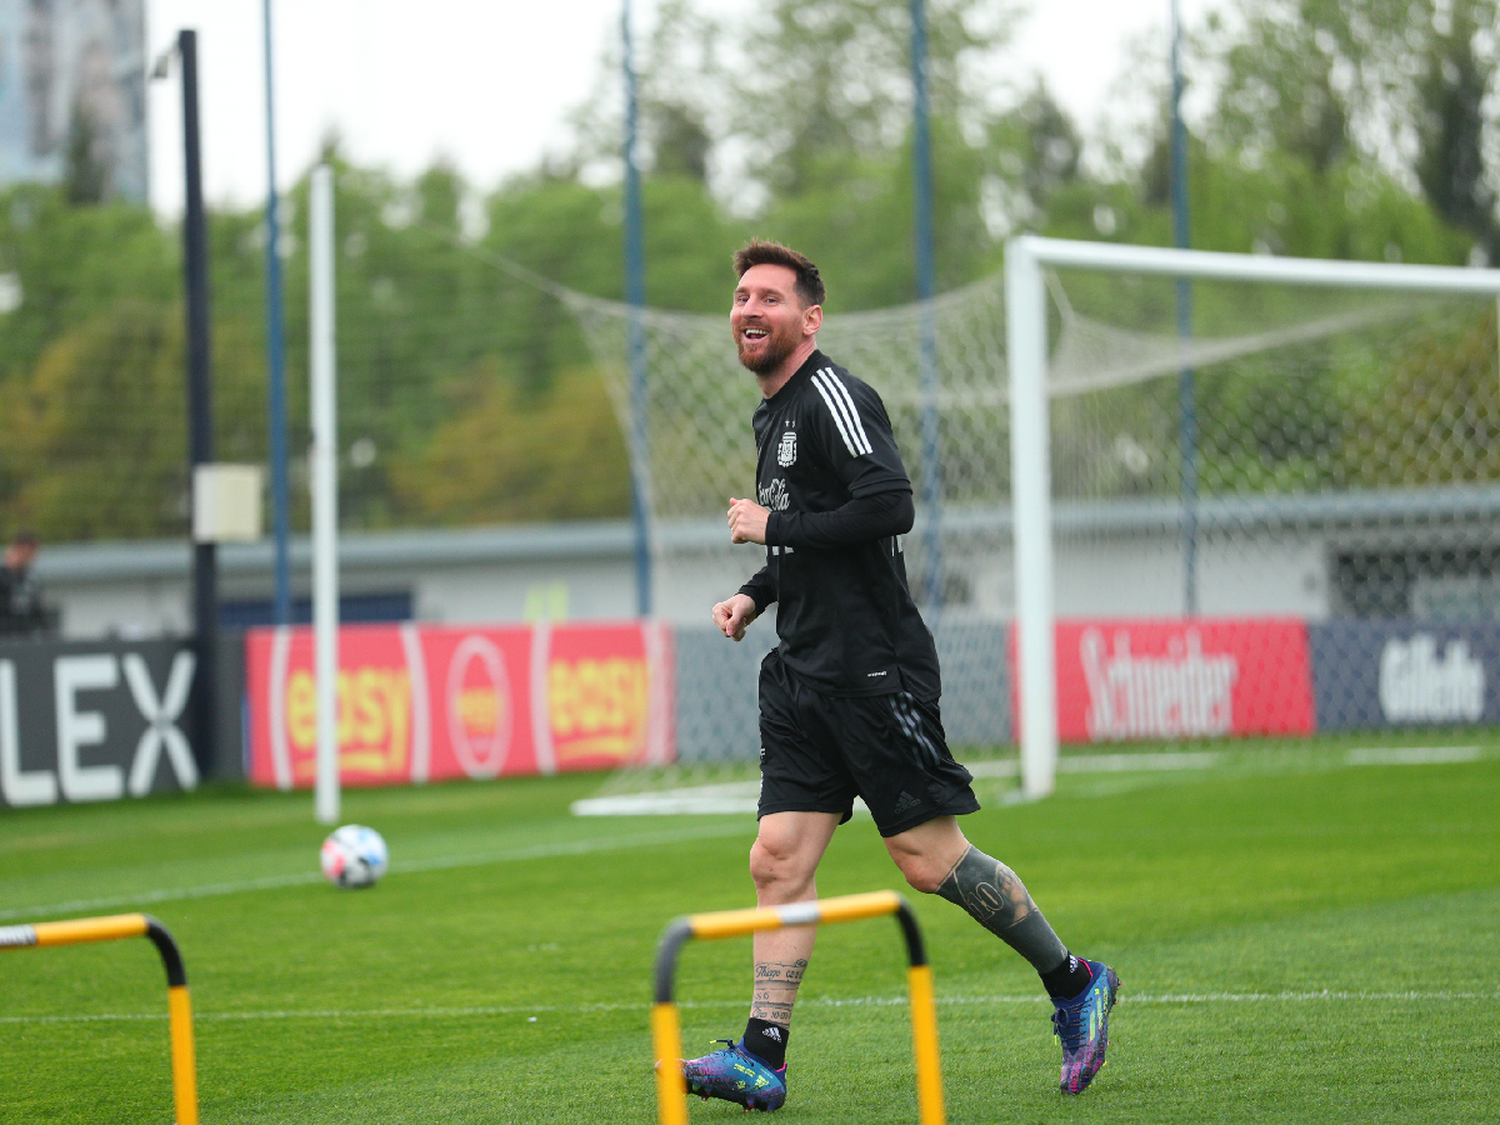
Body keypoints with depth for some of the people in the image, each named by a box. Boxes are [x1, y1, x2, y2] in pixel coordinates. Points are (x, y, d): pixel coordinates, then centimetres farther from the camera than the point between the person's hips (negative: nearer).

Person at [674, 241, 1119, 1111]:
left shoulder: (833, 396, -11)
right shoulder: (774, 416, 19)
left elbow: (891, 507, -24)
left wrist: (774, 529, -16)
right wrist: (758, 595, 16)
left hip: (876, 670, -9)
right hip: (806, 673, 9)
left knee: (930, 860, -6)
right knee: (779, 859, -1)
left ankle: (1075, 984, 10)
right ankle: (763, 1056, -4)